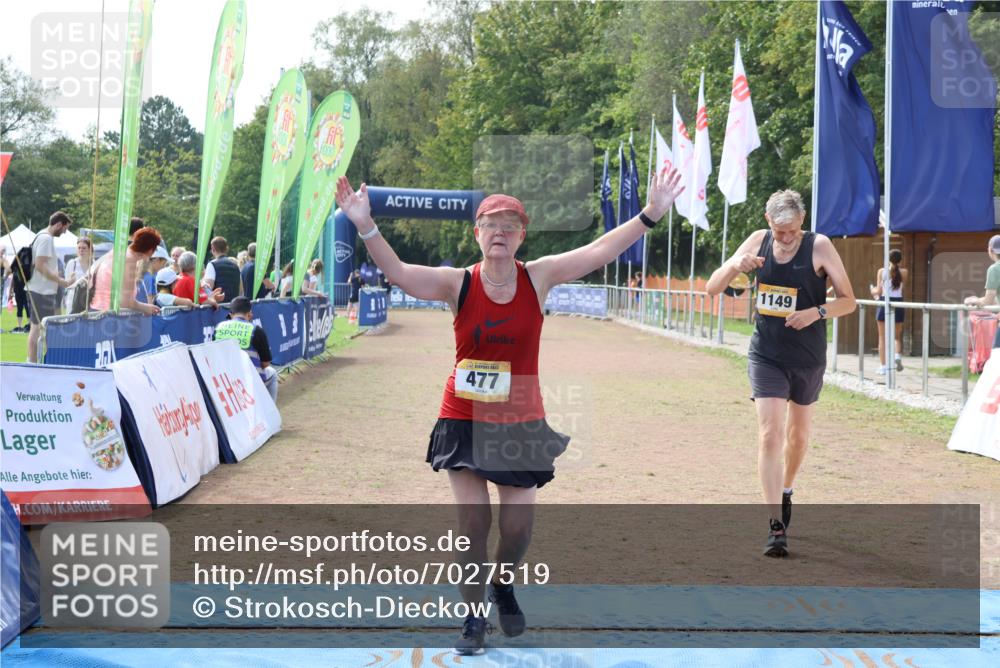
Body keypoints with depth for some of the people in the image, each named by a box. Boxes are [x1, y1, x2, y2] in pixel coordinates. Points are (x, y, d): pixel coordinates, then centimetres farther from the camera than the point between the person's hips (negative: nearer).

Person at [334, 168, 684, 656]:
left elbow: (599, 251, -9)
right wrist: (366, 226, -32)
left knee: (517, 528, 6)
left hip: (521, 423, 1)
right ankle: (474, 618, 15)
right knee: (472, 524, -1)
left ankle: (503, 585, 38)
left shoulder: (538, 277, -4)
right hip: (465, 420, -1)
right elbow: (398, 272, -19)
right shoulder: (459, 284, -8)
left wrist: (651, 214, -15)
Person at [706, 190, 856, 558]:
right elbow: (712, 288, -1)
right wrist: (735, 265, -22)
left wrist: (817, 312, -27)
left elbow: (849, 301, -7)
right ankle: (776, 526, -14)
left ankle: (786, 491, 45)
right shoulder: (758, 241, -4)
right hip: (766, 356, 0)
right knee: (769, 434, -13)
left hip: (808, 359, 0)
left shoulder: (819, 246, -11)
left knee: (797, 435, 16)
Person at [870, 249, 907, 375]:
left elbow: (879, 291, -7)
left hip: (884, 304, -1)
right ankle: (898, 355, -12)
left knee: (883, 338, 7)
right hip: (898, 304, 1)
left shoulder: (882, 271, -5)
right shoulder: (904, 273, -1)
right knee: (898, 336, 16)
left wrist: (873, 290, 16)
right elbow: (899, 287, 5)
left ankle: (883, 367, 4)